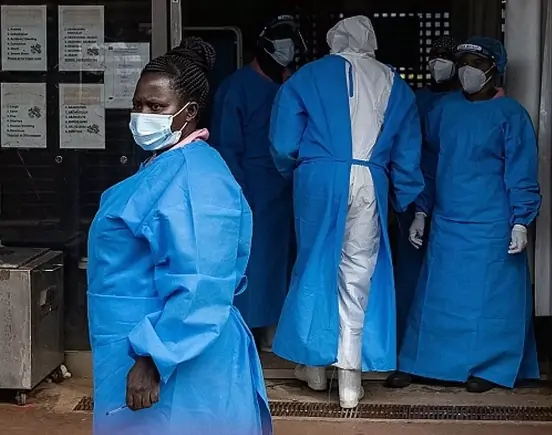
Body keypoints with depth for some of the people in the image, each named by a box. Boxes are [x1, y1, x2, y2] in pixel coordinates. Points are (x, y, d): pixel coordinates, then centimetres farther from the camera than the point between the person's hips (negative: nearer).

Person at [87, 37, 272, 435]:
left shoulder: (196, 178, -21)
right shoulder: (163, 166, 11)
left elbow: (197, 290, -27)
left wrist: (153, 360, -27)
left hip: (180, 362, -10)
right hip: (142, 344, 10)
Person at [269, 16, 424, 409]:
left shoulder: (308, 77, 7)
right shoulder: (395, 85, 13)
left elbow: (284, 144, 3)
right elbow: (407, 155, 13)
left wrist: (294, 172, 22)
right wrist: (405, 201, 22)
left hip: (319, 178, -1)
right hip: (370, 184, 1)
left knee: (315, 265, 15)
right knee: (358, 273, 5)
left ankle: (314, 363, 23)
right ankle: (350, 376, 5)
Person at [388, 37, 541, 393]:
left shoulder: (511, 114, -5)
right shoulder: (445, 109, 8)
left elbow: (521, 175, -6)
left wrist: (520, 222, -12)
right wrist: (421, 212, 9)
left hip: (491, 227, -4)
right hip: (446, 223, 4)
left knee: (489, 296, 3)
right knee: (437, 294, 9)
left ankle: (487, 367, 16)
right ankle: (418, 363, 17)